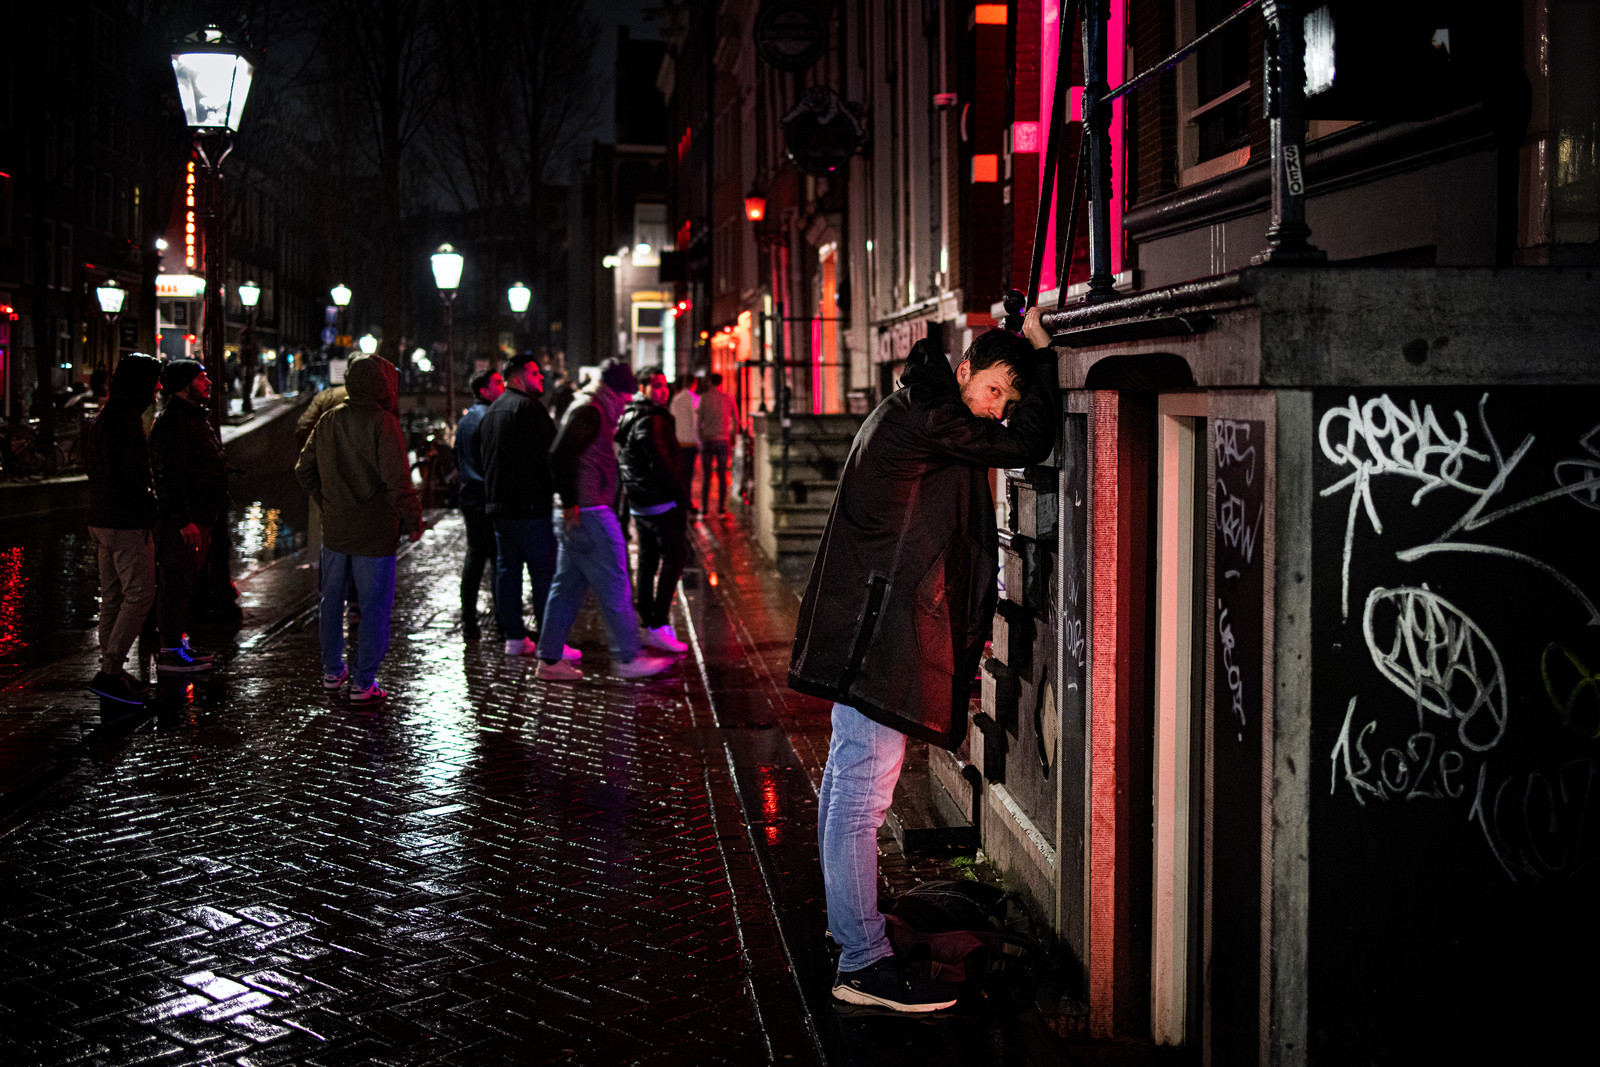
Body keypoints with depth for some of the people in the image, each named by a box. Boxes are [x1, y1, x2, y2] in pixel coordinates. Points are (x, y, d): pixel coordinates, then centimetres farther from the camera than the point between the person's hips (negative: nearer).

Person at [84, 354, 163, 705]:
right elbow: (122, 474, -23)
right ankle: (110, 671, -10)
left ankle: (111, 672, 18)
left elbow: (90, 463, 22)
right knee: (139, 594, -8)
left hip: (102, 519, 10)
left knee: (113, 596, 13)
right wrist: (151, 504, -12)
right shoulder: (125, 418, -17)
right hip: (126, 521, -10)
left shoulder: (104, 415, 16)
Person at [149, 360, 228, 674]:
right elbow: (169, 476, -23)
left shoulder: (196, 416, 17)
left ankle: (179, 643, 26)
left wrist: (206, 516, 23)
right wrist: (184, 520, -25)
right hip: (180, 520, -10)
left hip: (198, 518, 10)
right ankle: (170, 652, 1)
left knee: (184, 583, 17)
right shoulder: (171, 422, -17)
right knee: (175, 583, -5)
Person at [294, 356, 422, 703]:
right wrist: (412, 520, -9)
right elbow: (397, 480, -20)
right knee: (374, 608, 3)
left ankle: (332, 672, 31)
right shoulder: (382, 424, -15)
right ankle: (363, 684, 6)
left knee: (332, 601, 20)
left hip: (334, 530, 6)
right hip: (375, 532, -6)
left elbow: (304, 470, 11)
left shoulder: (327, 421, 5)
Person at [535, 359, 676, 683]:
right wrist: (570, 503, -21)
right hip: (588, 513, -10)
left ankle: (550, 660, 15)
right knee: (614, 585, -3)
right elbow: (561, 457, -24)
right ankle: (627, 658, 3)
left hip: (578, 514, 10)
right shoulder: (590, 411, -14)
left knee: (568, 586, 12)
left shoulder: (589, 409, 18)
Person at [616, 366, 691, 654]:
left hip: (639, 504, 10)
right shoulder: (650, 420, -16)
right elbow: (660, 463, -23)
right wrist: (680, 494, -14)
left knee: (647, 563, 14)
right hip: (662, 503, -10)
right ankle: (659, 626, -12)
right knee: (672, 561, -8)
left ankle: (646, 625, 18)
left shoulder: (628, 417, 16)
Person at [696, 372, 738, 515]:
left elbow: (698, 421, -6)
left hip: (707, 440, -2)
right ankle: (721, 507, 7)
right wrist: (732, 438, 17)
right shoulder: (728, 399, 2)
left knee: (706, 476, 5)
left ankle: (705, 507, 3)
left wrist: (700, 438, 8)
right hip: (723, 441, 2)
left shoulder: (704, 399, -5)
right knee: (722, 476, 9)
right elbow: (736, 422, 6)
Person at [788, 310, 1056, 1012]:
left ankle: (847, 918, 36)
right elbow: (1026, 445, -14)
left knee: (847, 776, 20)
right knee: (864, 792, -10)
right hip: (879, 633, -11)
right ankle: (863, 962, -7)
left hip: (864, 630, 11)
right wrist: (1039, 355, -3)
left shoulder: (914, 413, 16)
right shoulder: (928, 420, -16)